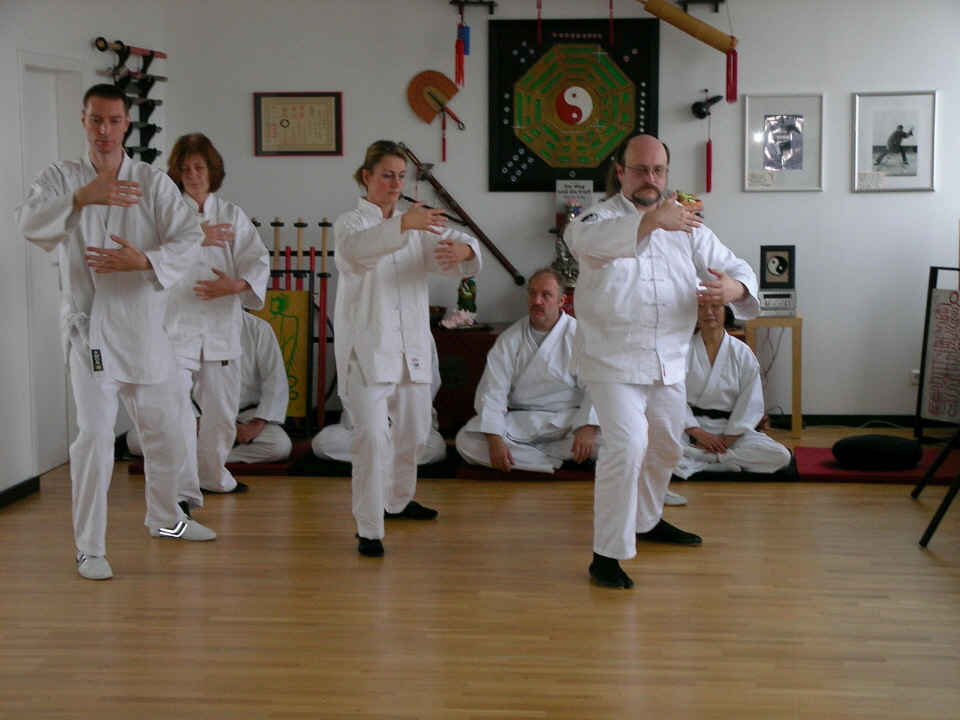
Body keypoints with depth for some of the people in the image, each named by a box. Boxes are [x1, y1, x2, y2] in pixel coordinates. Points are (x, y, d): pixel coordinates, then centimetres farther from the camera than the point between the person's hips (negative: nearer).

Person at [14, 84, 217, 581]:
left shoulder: (154, 182, 2)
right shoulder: (62, 178, -1)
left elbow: (189, 239, -7)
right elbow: (29, 222, -20)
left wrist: (145, 260, -25)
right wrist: (81, 198, -37)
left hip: (145, 325, 3)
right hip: (90, 328, -3)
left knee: (164, 428, 16)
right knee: (94, 435, -10)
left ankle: (165, 517, 40)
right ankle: (89, 549, 2)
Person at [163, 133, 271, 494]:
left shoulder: (233, 215, 11)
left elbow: (258, 259, 0)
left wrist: (238, 284, -18)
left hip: (221, 326, 3)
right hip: (177, 326, -3)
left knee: (222, 411, 12)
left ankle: (212, 474, 33)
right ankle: (181, 489, -10)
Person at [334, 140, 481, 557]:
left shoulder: (418, 224, 15)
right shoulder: (350, 223, -1)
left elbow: (445, 246, -2)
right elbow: (356, 248, -25)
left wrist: (462, 250, -28)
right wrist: (402, 225, -43)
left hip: (411, 346, 6)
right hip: (366, 347, -6)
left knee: (413, 431, 17)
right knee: (373, 434, -17)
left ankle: (398, 500, 40)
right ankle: (368, 529, -11)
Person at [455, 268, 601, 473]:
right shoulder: (510, 339, 5)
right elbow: (492, 392, -3)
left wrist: (587, 428, -28)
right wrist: (494, 439, -21)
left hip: (568, 421, -2)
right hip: (521, 423, 2)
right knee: (466, 441, -22)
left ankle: (523, 454, -16)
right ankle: (556, 462, -18)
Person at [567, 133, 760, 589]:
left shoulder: (685, 224, 9)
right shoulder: (600, 218, -7)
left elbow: (735, 267, 4)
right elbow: (591, 240, -33)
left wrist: (735, 288, -22)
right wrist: (649, 221, -52)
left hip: (669, 361, 6)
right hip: (614, 360, -6)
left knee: (665, 448, 20)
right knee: (627, 446, -20)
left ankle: (646, 520, 45)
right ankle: (607, 554, -11)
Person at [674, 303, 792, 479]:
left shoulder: (742, 353, 3)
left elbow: (750, 403, -1)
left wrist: (727, 440, -11)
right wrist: (697, 433, -17)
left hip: (731, 429, 2)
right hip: (689, 428, -2)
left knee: (781, 456, -22)